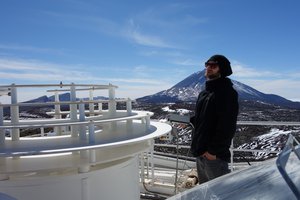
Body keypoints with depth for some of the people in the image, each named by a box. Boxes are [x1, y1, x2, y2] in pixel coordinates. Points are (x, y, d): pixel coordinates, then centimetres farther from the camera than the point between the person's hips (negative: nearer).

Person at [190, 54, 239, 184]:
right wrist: (189, 120, 8)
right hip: (200, 152, 9)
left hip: (214, 154, -9)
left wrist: (213, 150, -21)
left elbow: (226, 126, -21)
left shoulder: (227, 92, -14)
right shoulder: (204, 93, 15)